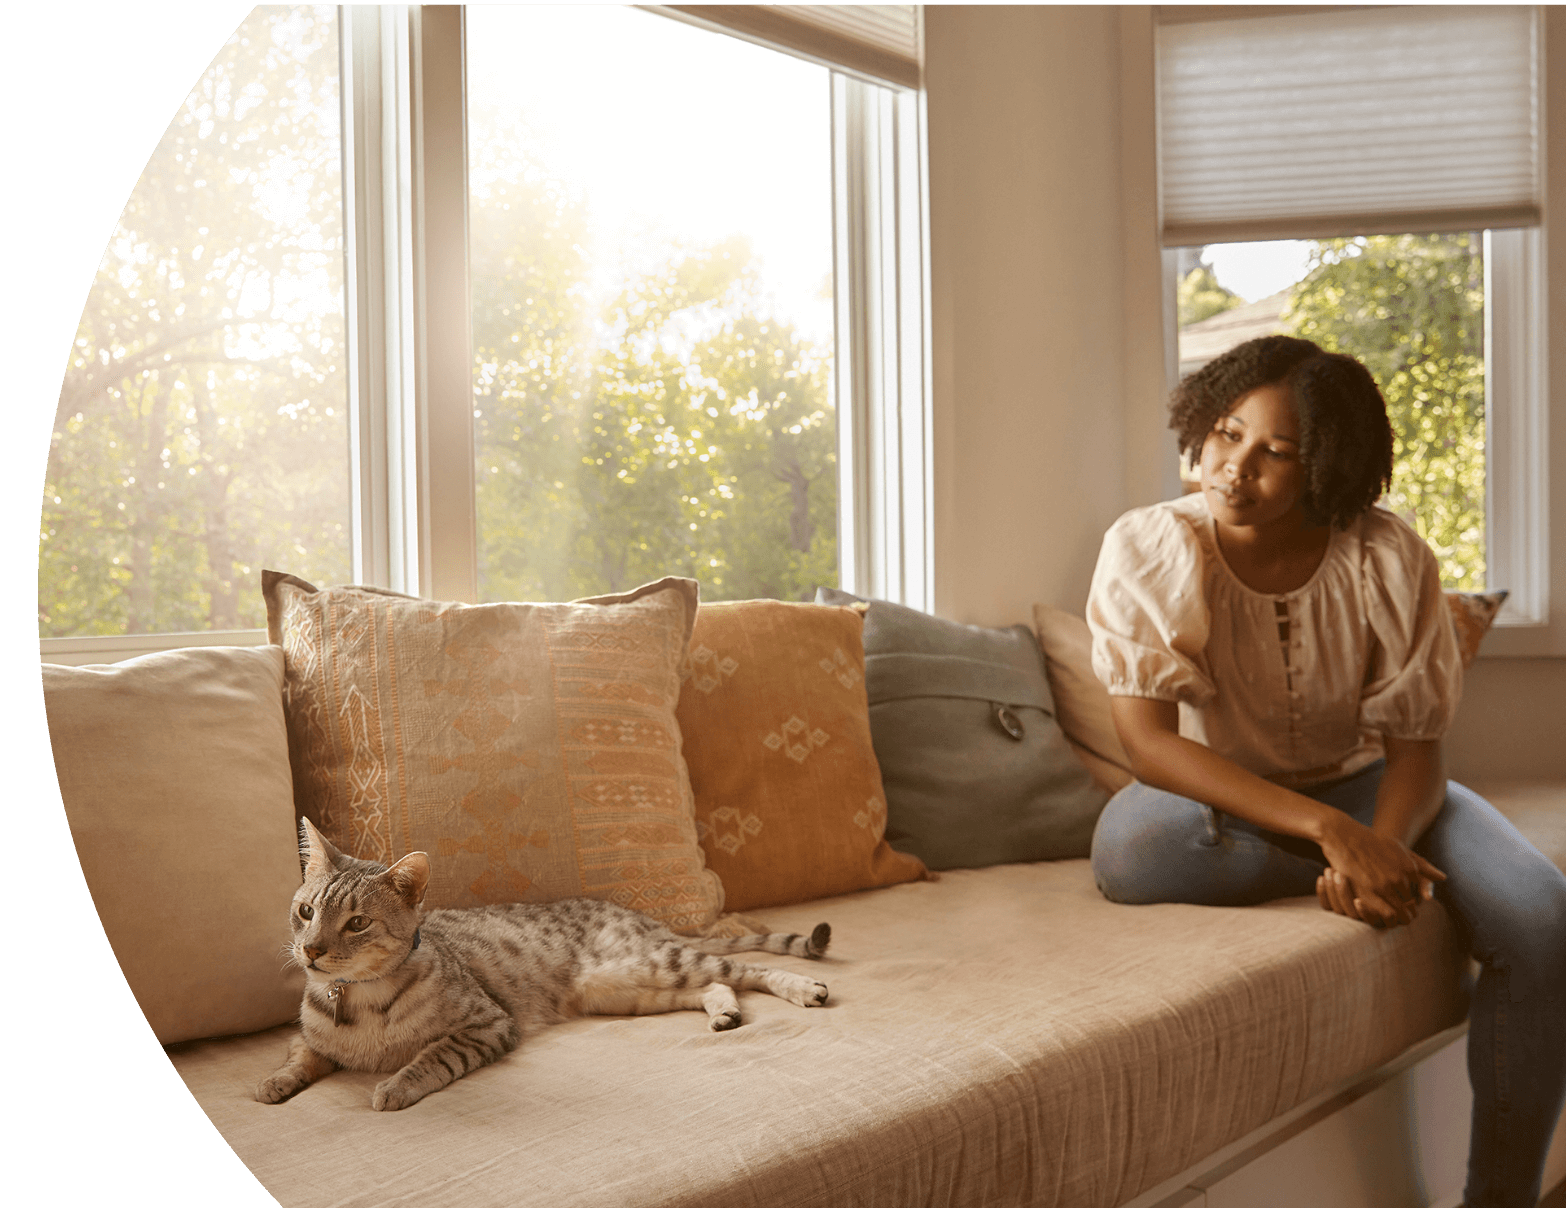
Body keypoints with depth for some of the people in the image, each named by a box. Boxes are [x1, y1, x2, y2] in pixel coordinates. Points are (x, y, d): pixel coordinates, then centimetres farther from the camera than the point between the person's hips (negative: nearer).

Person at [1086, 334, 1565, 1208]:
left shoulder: (1388, 559, -16)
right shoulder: (1149, 550, -20)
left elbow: (1414, 742, -12)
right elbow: (1149, 741, -27)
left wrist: (1382, 846, -36)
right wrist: (1333, 834, -37)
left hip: (1359, 783, 1)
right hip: (1217, 799, -1)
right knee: (1127, 849, -38)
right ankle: (1379, 856, -13)